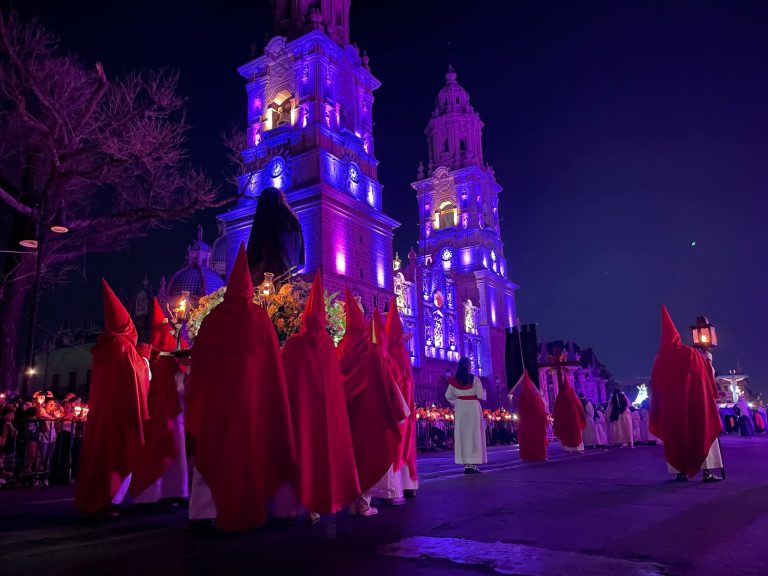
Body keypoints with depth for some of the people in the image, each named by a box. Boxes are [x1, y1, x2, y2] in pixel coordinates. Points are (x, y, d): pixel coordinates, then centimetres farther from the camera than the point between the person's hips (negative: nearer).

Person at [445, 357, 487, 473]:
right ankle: (472, 464, 1)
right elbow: (481, 395, -10)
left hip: (460, 408, 3)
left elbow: (448, 396, 6)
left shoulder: (453, 380, 1)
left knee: (461, 434, 8)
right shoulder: (474, 379, -10)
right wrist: (484, 392, 11)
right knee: (474, 434, 3)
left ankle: (466, 464, 9)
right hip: (473, 407, -3)